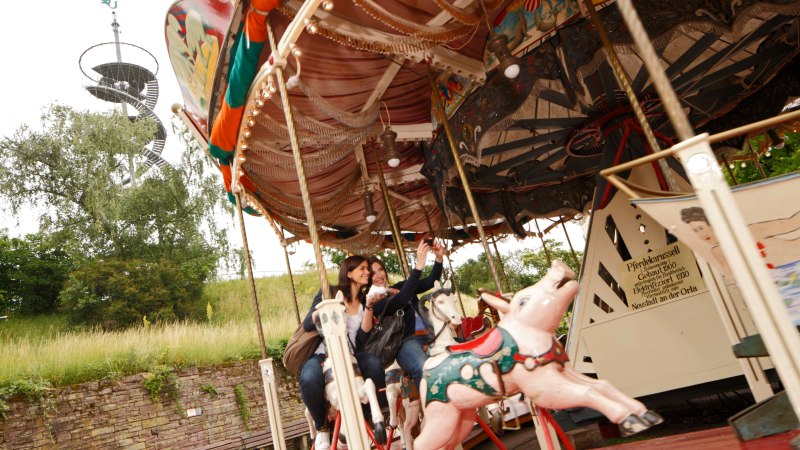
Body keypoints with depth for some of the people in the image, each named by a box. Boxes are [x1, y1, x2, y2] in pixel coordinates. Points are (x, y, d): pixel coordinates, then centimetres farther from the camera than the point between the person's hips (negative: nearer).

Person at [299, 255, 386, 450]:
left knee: (374, 364, -31)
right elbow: (307, 325, -5)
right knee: (309, 379, -36)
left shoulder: (364, 301, 11)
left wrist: (369, 307, -9)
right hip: (322, 355, -2)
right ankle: (321, 428, -6)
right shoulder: (330, 292, 2)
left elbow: (363, 338, -1)